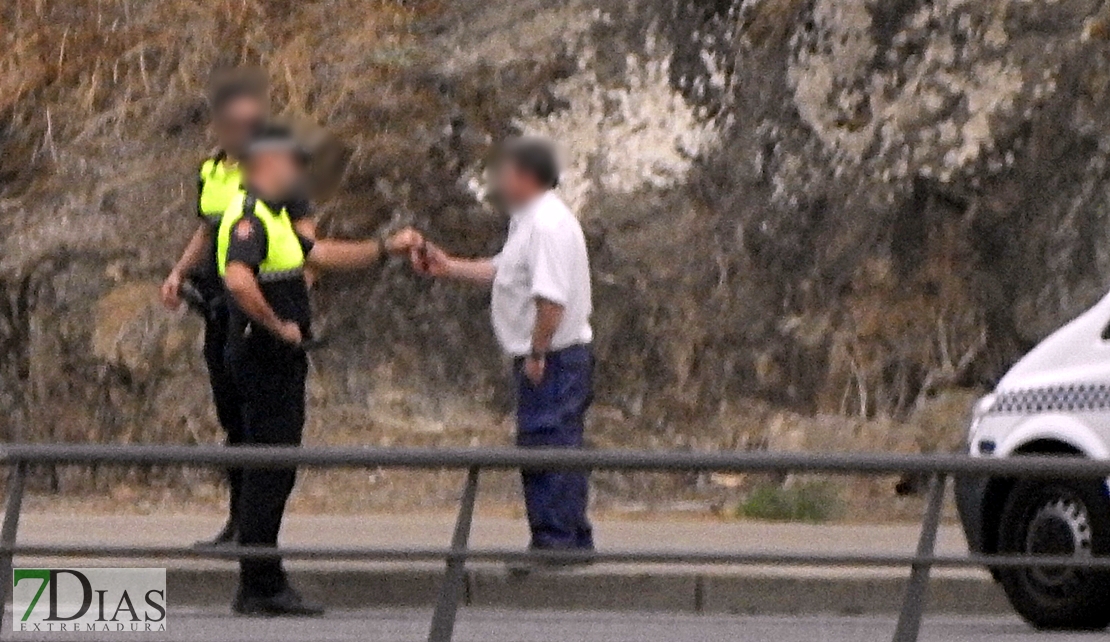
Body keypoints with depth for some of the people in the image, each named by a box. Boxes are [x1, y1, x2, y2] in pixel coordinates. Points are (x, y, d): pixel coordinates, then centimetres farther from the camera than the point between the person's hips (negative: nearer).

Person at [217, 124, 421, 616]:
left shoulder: (273, 219, 19)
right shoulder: (249, 219, -16)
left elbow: (320, 255, 29)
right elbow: (238, 280, -33)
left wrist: (387, 248, 26)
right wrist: (277, 326, -22)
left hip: (282, 361, 11)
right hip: (265, 358, -11)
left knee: (275, 473, 13)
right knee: (269, 474, -9)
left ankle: (265, 584, 17)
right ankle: (259, 588, -7)